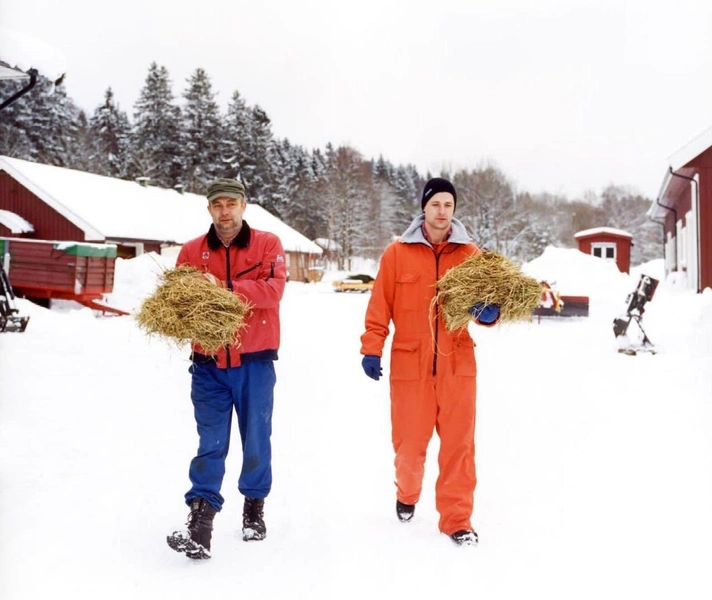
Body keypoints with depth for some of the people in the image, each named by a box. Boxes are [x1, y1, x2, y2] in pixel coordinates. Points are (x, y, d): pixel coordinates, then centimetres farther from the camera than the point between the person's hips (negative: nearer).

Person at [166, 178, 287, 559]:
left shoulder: (267, 244, -1)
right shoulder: (192, 251, 6)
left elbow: (273, 290, -15)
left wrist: (224, 287, -23)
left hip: (255, 362, -1)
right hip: (209, 364, 1)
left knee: (256, 439, 12)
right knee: (210, 443, -1)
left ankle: (254, 507, 31)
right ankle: (200, 522, 0)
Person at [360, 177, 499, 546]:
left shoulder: (470, 253, 3)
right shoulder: (398, 253, -1)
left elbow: (487, 299, 4)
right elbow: (380, 305, -1)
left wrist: (489, 314, -17)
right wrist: (371, 348, -5)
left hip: (457, 363, 1)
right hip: (409, 363, -1)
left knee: (459, 444, 4)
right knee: (409, 441, 11)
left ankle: (456, 519, 18)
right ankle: (407, 494, 41)